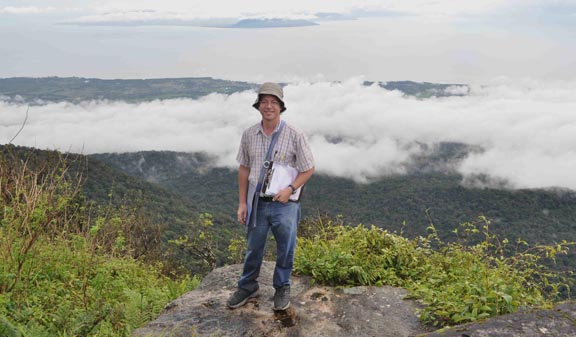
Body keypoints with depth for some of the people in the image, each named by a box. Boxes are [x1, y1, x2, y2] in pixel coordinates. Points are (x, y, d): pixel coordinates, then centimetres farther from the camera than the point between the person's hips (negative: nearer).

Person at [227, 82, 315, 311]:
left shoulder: (294, 135, -10)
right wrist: (242, 203, 4)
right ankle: (247, 286, 37)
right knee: (253, 249, 16)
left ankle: (282, 288, 34)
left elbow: (308, 169, -4)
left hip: (284, 204, -2)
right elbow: (244, 168, 6)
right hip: (256, 203, 2)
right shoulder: (249, 134, -1)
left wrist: (290, 189, -19)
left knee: (285, 250, 11)